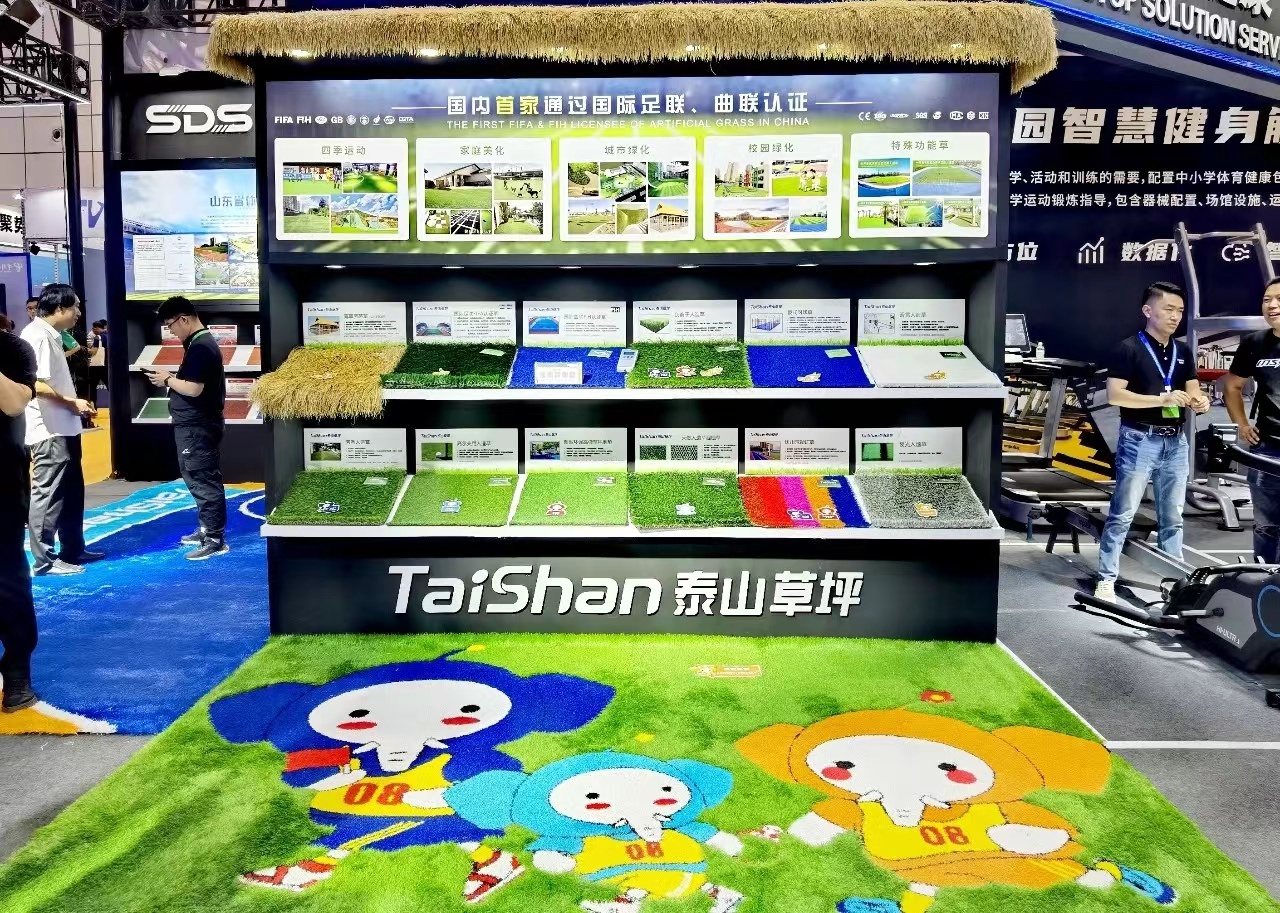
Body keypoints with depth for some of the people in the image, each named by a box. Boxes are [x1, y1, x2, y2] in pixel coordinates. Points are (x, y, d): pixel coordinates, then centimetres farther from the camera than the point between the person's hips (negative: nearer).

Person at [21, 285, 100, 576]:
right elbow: (36, 385, -23)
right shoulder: (37, 336, -16)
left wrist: (75, 403, 9)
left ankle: (73, 550, 28)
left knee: (72, 493, 17)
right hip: (49, 431, -10)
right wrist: (73, 403, -14)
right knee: (48, 495, -2)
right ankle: (44, 560, 7)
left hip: (64, 429, 10)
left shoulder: (51, 335, 14)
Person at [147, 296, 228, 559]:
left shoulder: (199, 347, -19)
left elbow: (193, 388, -24)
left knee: (203, 481, -6)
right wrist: (173, 378, 6)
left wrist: (167, 380, -9)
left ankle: (216, 539, -1)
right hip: (196, 424, 11)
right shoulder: (201, 342, 14)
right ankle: (208, 529, 28)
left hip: (197, 427, -11)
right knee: (200, 479, 18)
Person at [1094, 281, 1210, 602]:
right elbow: (1115, 395, -15)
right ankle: (1106, 580, 4)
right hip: (1139, 441, -6)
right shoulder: (1130, 348, -7)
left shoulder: (1183, 352, 13)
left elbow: (1192, 392, 13)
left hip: (1176, 442, 6)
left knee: (1172, 517, 12)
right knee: (1122, 514, -2)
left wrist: (1199, 401, -10)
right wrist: (1162, 399, -22)